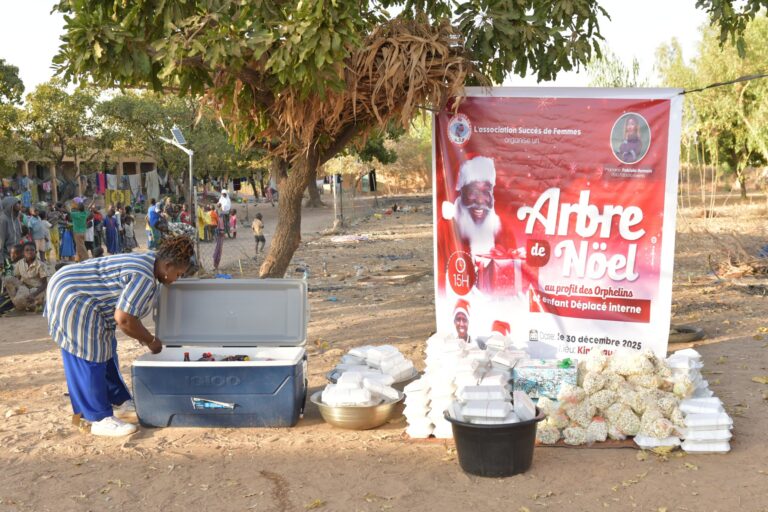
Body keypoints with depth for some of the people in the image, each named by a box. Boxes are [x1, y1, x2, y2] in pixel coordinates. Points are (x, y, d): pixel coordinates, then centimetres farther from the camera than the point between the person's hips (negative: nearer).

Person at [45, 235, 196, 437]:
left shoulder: (146, 262, 7)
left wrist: (142, 336, 13)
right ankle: (99, 419, -2)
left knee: (105, 351, 16)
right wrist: (150, 341, -11)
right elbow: (123, 319, -25)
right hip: (72, 300, -11)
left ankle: (120, 402, 26)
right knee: (90, 359, -7)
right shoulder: (144, 277, -24)